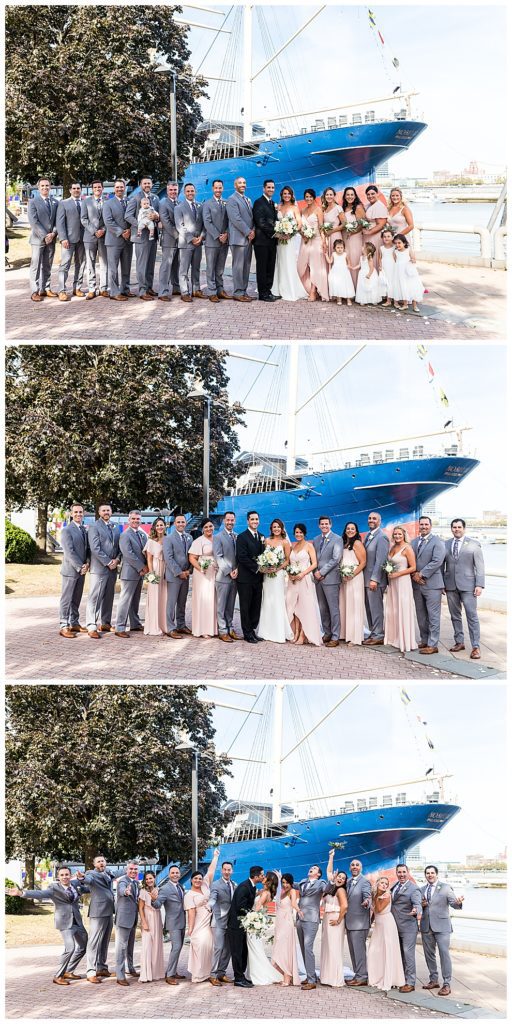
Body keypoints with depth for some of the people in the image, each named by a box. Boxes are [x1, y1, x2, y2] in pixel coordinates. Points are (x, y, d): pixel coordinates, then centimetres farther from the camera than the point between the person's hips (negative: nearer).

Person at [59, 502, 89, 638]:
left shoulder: (85, 530, 13)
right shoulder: (67, 531, -10)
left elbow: (87, 549, 13)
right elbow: (69, 552, -16)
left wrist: (87, 563, -4)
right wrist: (80, 567, -16)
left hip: (81, 570, 7)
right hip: (70, 570, -7)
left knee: (76, 599, 12)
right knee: (66, 599, -3)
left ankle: (74, 623, 19)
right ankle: (64, 626, -1)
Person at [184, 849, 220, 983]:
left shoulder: (205, 886, 10)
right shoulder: (189, 895, -6)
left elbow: (211, 871, 11)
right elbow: (191, 912, -12)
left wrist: (215, 857, 12)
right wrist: (190, 929, -14)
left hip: (209, 924, 6)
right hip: (198, 925, -6)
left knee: (208, 947, 5)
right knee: (200, 946, -11)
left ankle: (205, 973, 11)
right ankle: (198, 975, -5)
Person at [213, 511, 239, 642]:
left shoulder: (237, 537, 12)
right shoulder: (218, 537, -4)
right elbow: (218, 557, -10)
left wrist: (237, 570, -5)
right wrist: (229, 572, -14)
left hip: (235, 576, 5)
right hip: (223, 576, -5)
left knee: (230, 605, 11)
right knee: (221, 606, 0)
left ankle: (230, 628, 18)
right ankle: (222, 631, 3)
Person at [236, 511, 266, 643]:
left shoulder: (262, 537, 14)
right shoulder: (242, 537, -8)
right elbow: (242, 557, -15)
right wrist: (256, 568, -18)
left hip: (258, 578, 6)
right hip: (245, 578, -6)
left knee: (256, 606, 8)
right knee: (245, 607, 1)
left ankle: (252, 630, 16)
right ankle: (247, 633, 7)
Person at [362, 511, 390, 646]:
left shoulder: (381, 537, -13)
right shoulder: (368, 535, 15)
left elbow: (380, 560, -18)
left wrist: (374, 579, -21)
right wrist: (366, 578, 13)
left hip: (375, 579, -9)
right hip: (366, 578, 9)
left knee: (376, 608, -4)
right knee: (369, 608, 12)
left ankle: (378, 635, 1)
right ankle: (373, 633, 19)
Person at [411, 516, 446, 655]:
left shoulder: (437, 542, -4)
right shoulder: (414, 542, 15)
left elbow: (437, 561, -14)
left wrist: (421, 574, -14)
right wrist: (414, 574, -5)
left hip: (432, 584, -6)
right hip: (417, 584, 6)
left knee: (433, 616, -4)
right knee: (421, 616, 12)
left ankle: (433, 645, -3)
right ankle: (424, 640, 21)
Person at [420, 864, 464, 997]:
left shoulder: (445, 887, -1)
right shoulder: (422, 890, 13)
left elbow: (454, 904, -9)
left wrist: (458, 903, -32)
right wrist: (421, 905, -2)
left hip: (441, 926, -5)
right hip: (426, 927, 5)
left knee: (444, 953, -10)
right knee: (429, 954, 11)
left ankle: (446, 984, -8)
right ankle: (433, 980, 24)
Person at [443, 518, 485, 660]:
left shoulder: (473, 544, 1)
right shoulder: (445, 545, 10)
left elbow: (479, 566, -1)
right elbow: (441, 565, 11)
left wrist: (479, 585, -9)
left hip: (467, 585, -4)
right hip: (451, 585, 4)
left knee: (472, 615, -6)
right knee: (455, 615, 9)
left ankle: (475, 647, -6)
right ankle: (459, 642, 20)